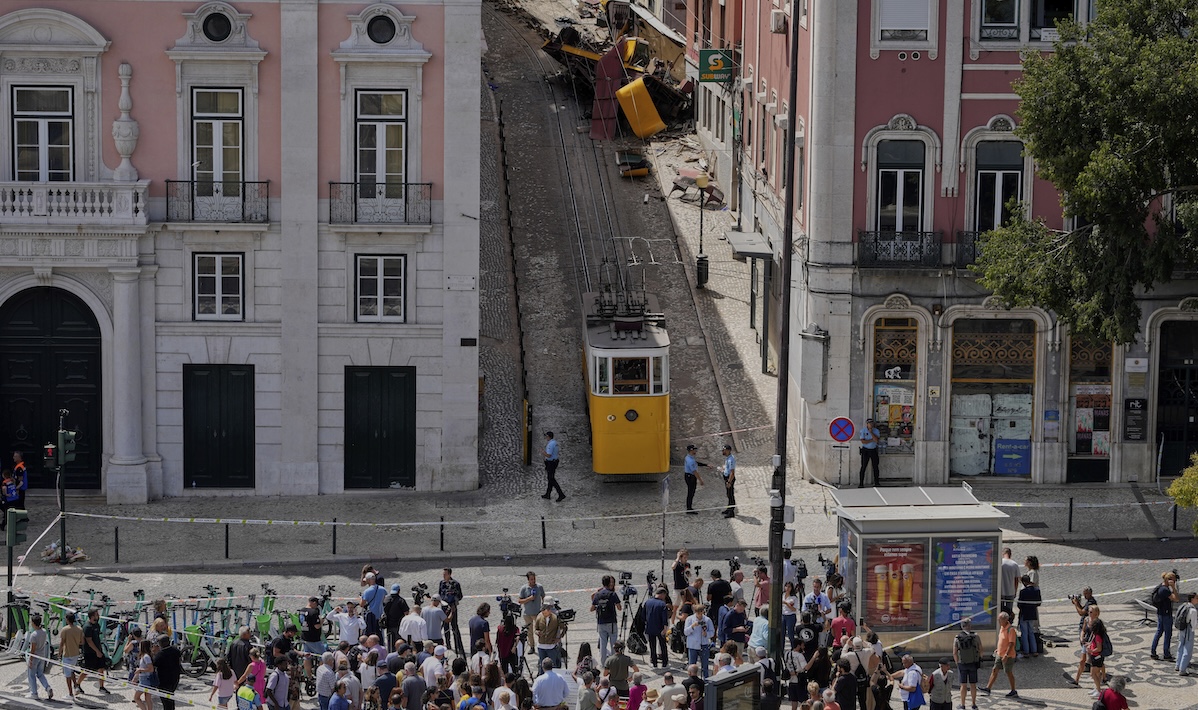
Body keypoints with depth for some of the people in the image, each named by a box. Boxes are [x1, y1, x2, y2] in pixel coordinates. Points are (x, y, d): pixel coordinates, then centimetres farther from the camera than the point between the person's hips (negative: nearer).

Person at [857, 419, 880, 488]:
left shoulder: (876, 431, -1)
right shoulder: (863, 430, -5)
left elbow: (877, 440, -17)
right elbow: (863, 441, -15)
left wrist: (871, 432, -19)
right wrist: (872, 440, -14)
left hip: (873, 450, 2)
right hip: (865, 450, -2)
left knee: (875, 467, 2)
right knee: (863, 467, -5)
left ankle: (876, 483, 9)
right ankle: (861, 484, -4)